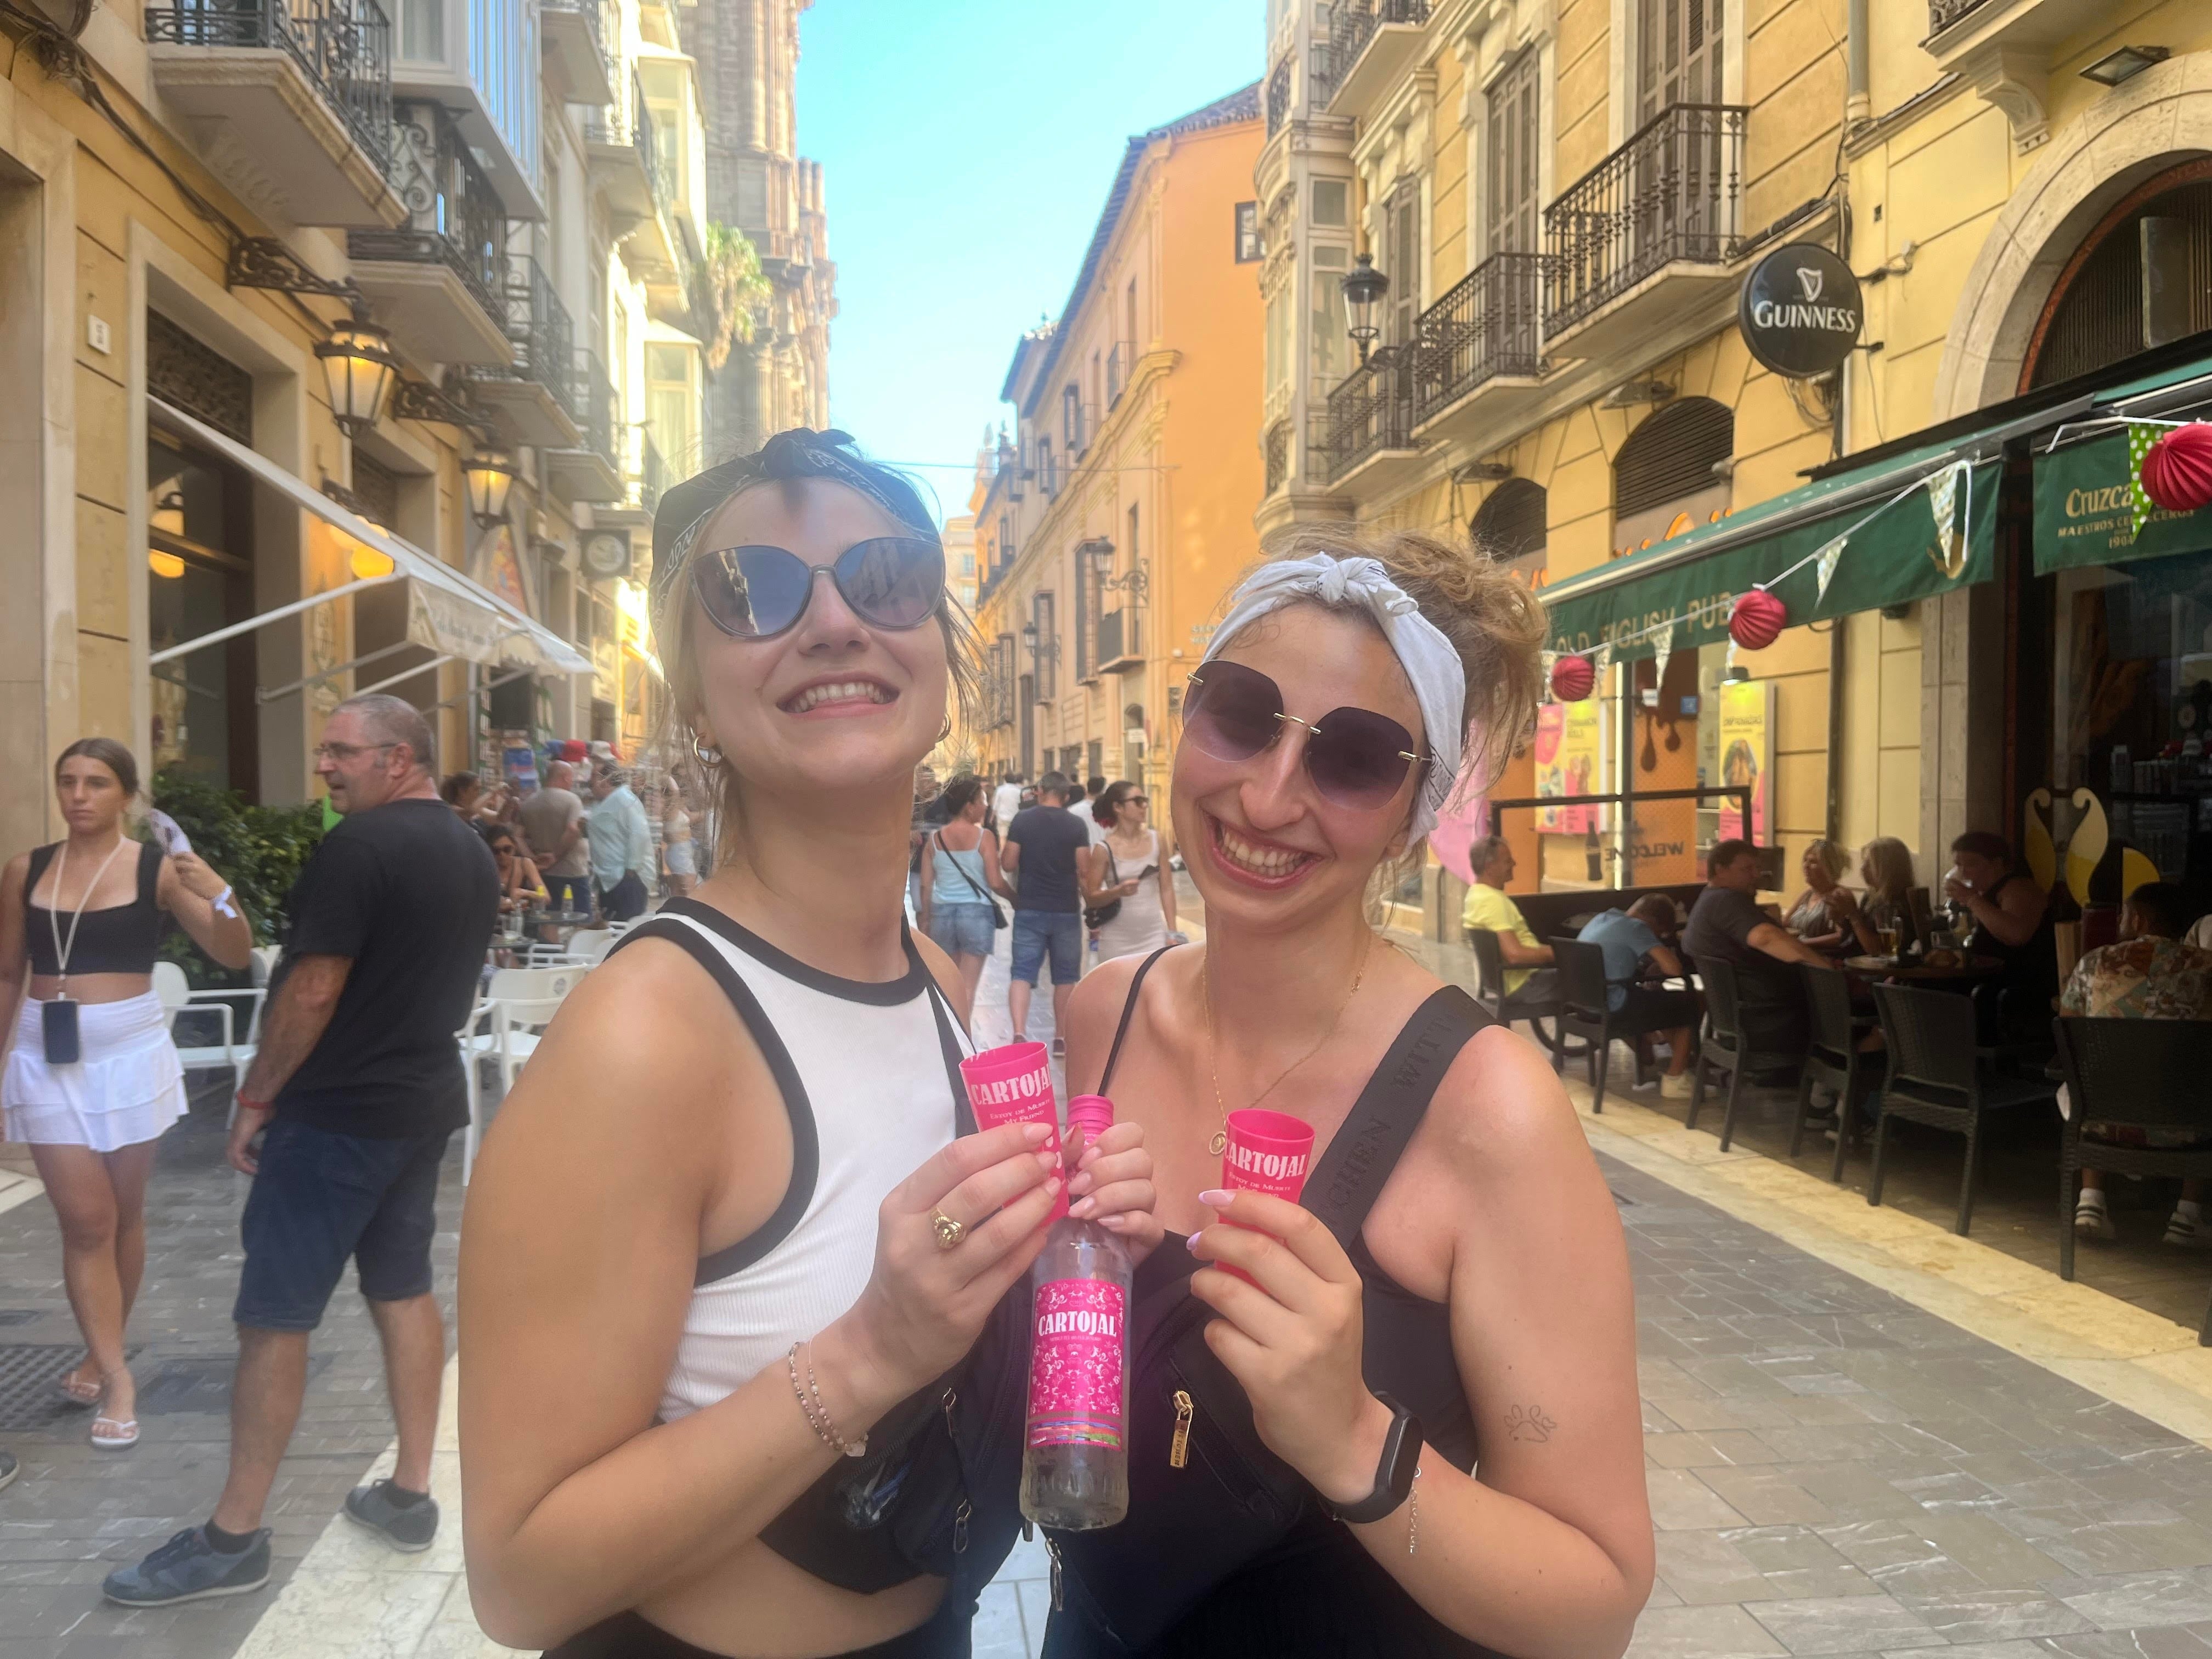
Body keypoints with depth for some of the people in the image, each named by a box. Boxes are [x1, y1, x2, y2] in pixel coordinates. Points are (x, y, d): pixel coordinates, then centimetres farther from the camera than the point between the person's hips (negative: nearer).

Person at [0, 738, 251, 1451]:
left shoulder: (157, 867, -6)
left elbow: (236, 956, -8)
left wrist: (222, 897, -27)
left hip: (130, 1053, -1)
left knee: (124, 1215, 11)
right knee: (85, 1221, -1)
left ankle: (101, 1356, 29)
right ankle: (117, 1378, 4)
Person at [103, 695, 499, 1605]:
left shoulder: (359, 844, -18)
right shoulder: (472, 853, 8)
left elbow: (312, 991, -19)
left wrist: (257, 1095, -10)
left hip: (335, 1116, -8)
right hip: (424, 1103, 9)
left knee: (273, 1318, 0)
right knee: (405, 1292, 14)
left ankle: (233, 1538, 10)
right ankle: (410, 1494, 21)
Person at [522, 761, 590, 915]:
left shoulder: (529, 803, 7)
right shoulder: (571, 799, -10)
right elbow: (573, 830, -23)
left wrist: (533, 858, 4)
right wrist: (556, 857, -13)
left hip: (545, 873, 5)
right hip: (573, 871, -5)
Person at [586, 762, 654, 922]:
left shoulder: (625, 801, -16)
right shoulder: (600, 803, 16)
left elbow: (640, 834, -24)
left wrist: (632, 869, -22)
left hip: (627, 879, -10)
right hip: (608, 879, 10)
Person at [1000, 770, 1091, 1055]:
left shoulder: (1022, 820, -2)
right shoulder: (1076, 826, -3)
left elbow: (1008, 865, -5)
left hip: (1029, 909, 0)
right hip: (1066, 911, 0)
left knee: (1022, 973, 0)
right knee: (1065, 976, 11)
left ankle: (1019, 1033, -18)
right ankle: (1061, 1039, 16)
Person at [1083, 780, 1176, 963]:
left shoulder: (1156, 840, 4)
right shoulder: (1104, 849, -5)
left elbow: (1167, 889, 7)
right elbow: (1091, 898, -3)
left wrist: (1172, 931, 2)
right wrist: (1117, 891, -21)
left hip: (1154, 936, 2)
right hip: (1117, 941, -1)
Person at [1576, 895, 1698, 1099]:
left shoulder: (1603, 918, 13)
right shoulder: (1636, 927, -10)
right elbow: (1674, 969, -17)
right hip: (1612, 1011, -8)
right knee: (1689, 1003, 9)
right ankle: (1675, 1080, 14)